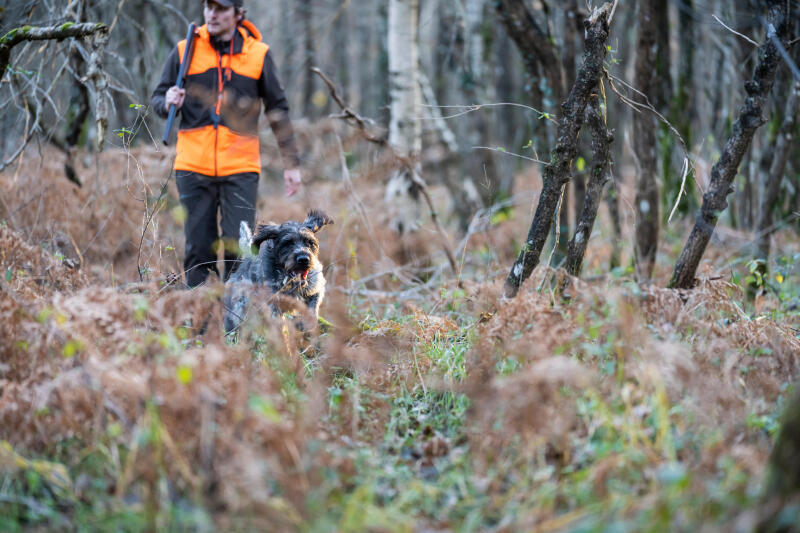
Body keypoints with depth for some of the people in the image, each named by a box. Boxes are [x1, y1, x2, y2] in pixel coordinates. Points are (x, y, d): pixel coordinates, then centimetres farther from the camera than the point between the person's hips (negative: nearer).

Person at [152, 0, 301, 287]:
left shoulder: (258, 53, 6)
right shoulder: (184, 51, 7)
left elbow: (278, 110, 12)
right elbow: (157, 98, 12)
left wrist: (291, 163, 9)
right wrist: (167, 102, -13)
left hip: (240, 169, -1)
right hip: (193, 167, 1)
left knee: (239, 250, -7)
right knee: (198, 249, 3)